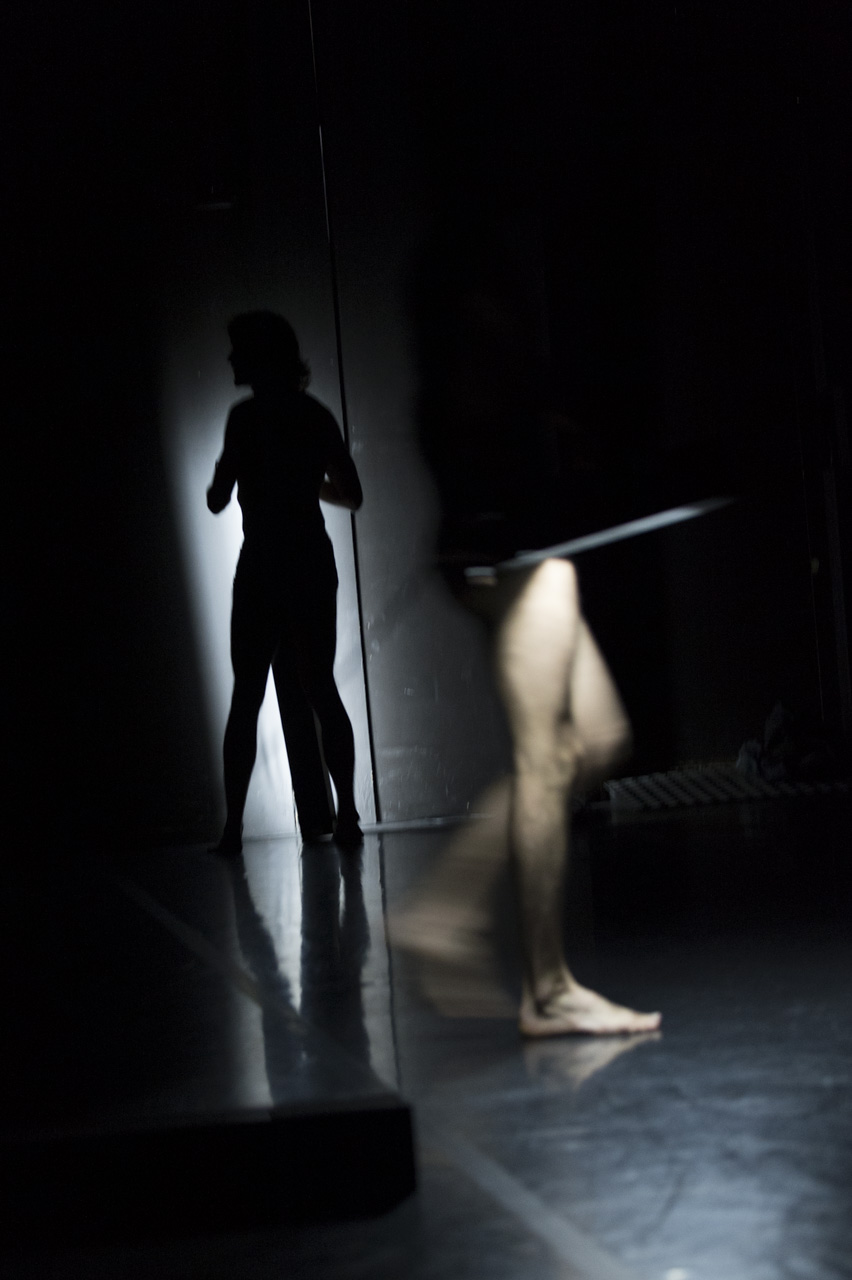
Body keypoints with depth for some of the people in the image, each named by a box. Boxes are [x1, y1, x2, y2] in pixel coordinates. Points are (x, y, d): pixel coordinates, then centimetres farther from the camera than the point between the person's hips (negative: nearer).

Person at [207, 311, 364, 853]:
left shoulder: (248, 415, -9)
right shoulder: (316, 414, 9)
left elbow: (218, 500, -8)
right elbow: (351, 495, 14)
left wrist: (226, 474, 13)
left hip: (264, 566, -5)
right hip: (314, 561, 5)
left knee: (248, 694, 0)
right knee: (320, 688, 9)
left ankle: (234, 824, -4)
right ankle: (346, 814, 2)